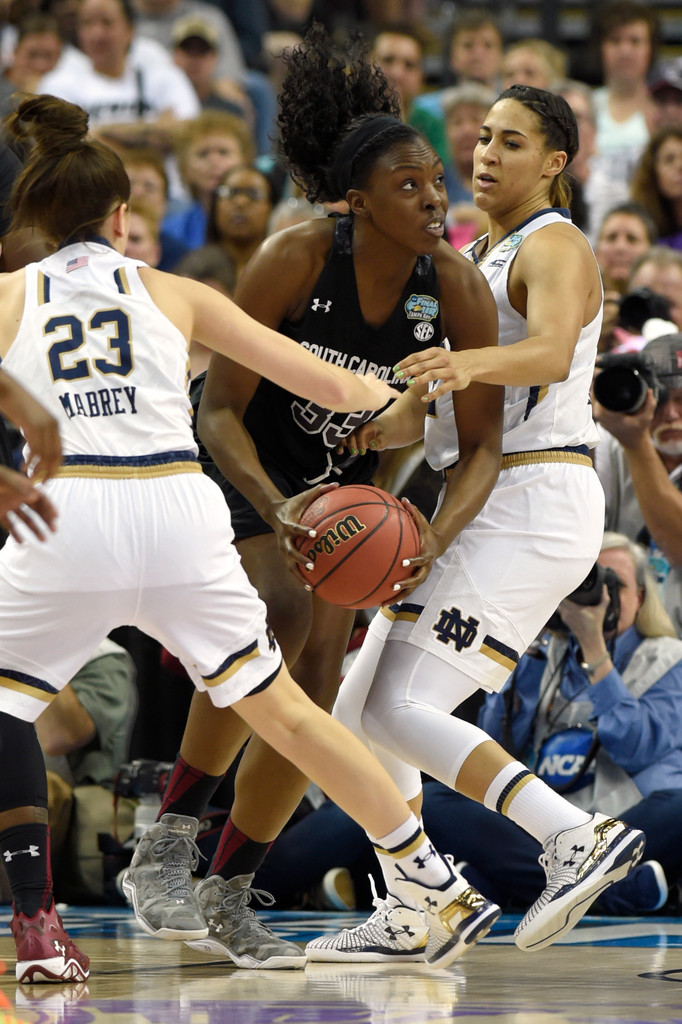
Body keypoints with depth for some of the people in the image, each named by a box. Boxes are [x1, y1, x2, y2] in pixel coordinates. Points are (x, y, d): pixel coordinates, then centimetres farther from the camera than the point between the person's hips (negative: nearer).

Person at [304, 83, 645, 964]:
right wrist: (372, 427, 4)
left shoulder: (553, 248, -9)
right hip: (480, 510, 10)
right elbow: (437, 400, 23)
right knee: (361, 711, 10)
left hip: (529, 505, -10)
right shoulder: (473, 259, 20)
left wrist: (469, 363, -50)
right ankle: (405, 917, 15)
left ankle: (574, 836, -27)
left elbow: (551, 354, -31)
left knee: (397, 711, -19)